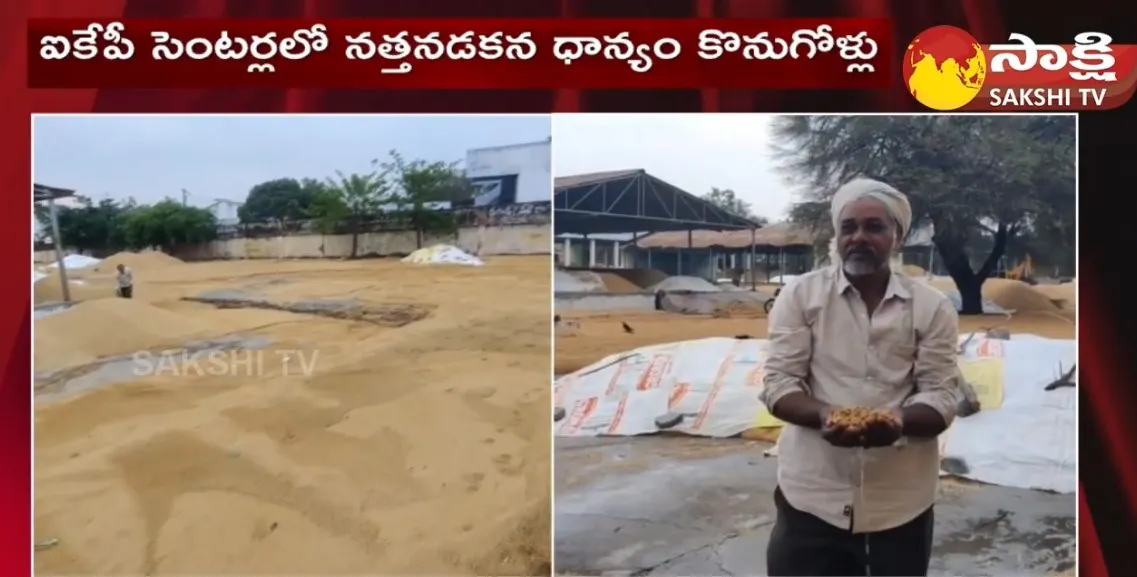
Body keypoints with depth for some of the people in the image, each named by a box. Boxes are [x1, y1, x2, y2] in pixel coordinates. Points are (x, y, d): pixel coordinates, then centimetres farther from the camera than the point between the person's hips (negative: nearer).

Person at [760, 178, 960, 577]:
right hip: (813, 496, -1)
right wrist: (823, 415, -24)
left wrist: (899, 420, -24)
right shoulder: (800, 295, 0)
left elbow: (941, 398, -2)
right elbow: (778, 384, -4)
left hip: (901, 502, 1)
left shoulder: (932, 307, 2)